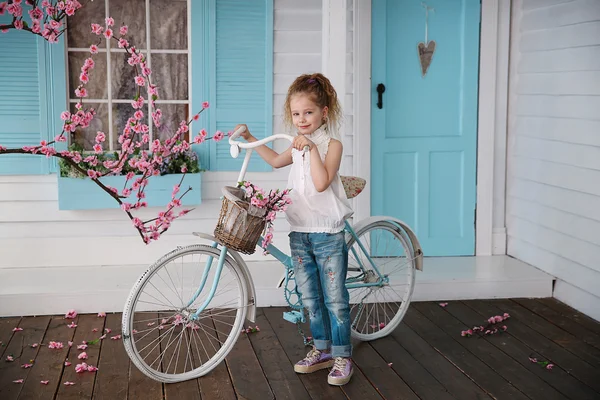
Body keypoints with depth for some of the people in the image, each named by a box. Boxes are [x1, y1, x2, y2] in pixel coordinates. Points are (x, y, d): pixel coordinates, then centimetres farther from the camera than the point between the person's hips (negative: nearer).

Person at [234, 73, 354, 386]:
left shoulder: (331, 144, -9)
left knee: (335, 299, -2)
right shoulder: (298, 146, 11)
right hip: (299, 232, 7)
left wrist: (311, 148, -24)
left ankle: (342, 357, 7)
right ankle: (322, 349, 25)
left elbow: (321, 183, -23)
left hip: (327, 233, -7)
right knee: (310, 299, 12)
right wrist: (250, 139, 29)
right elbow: (276, 161, 33)